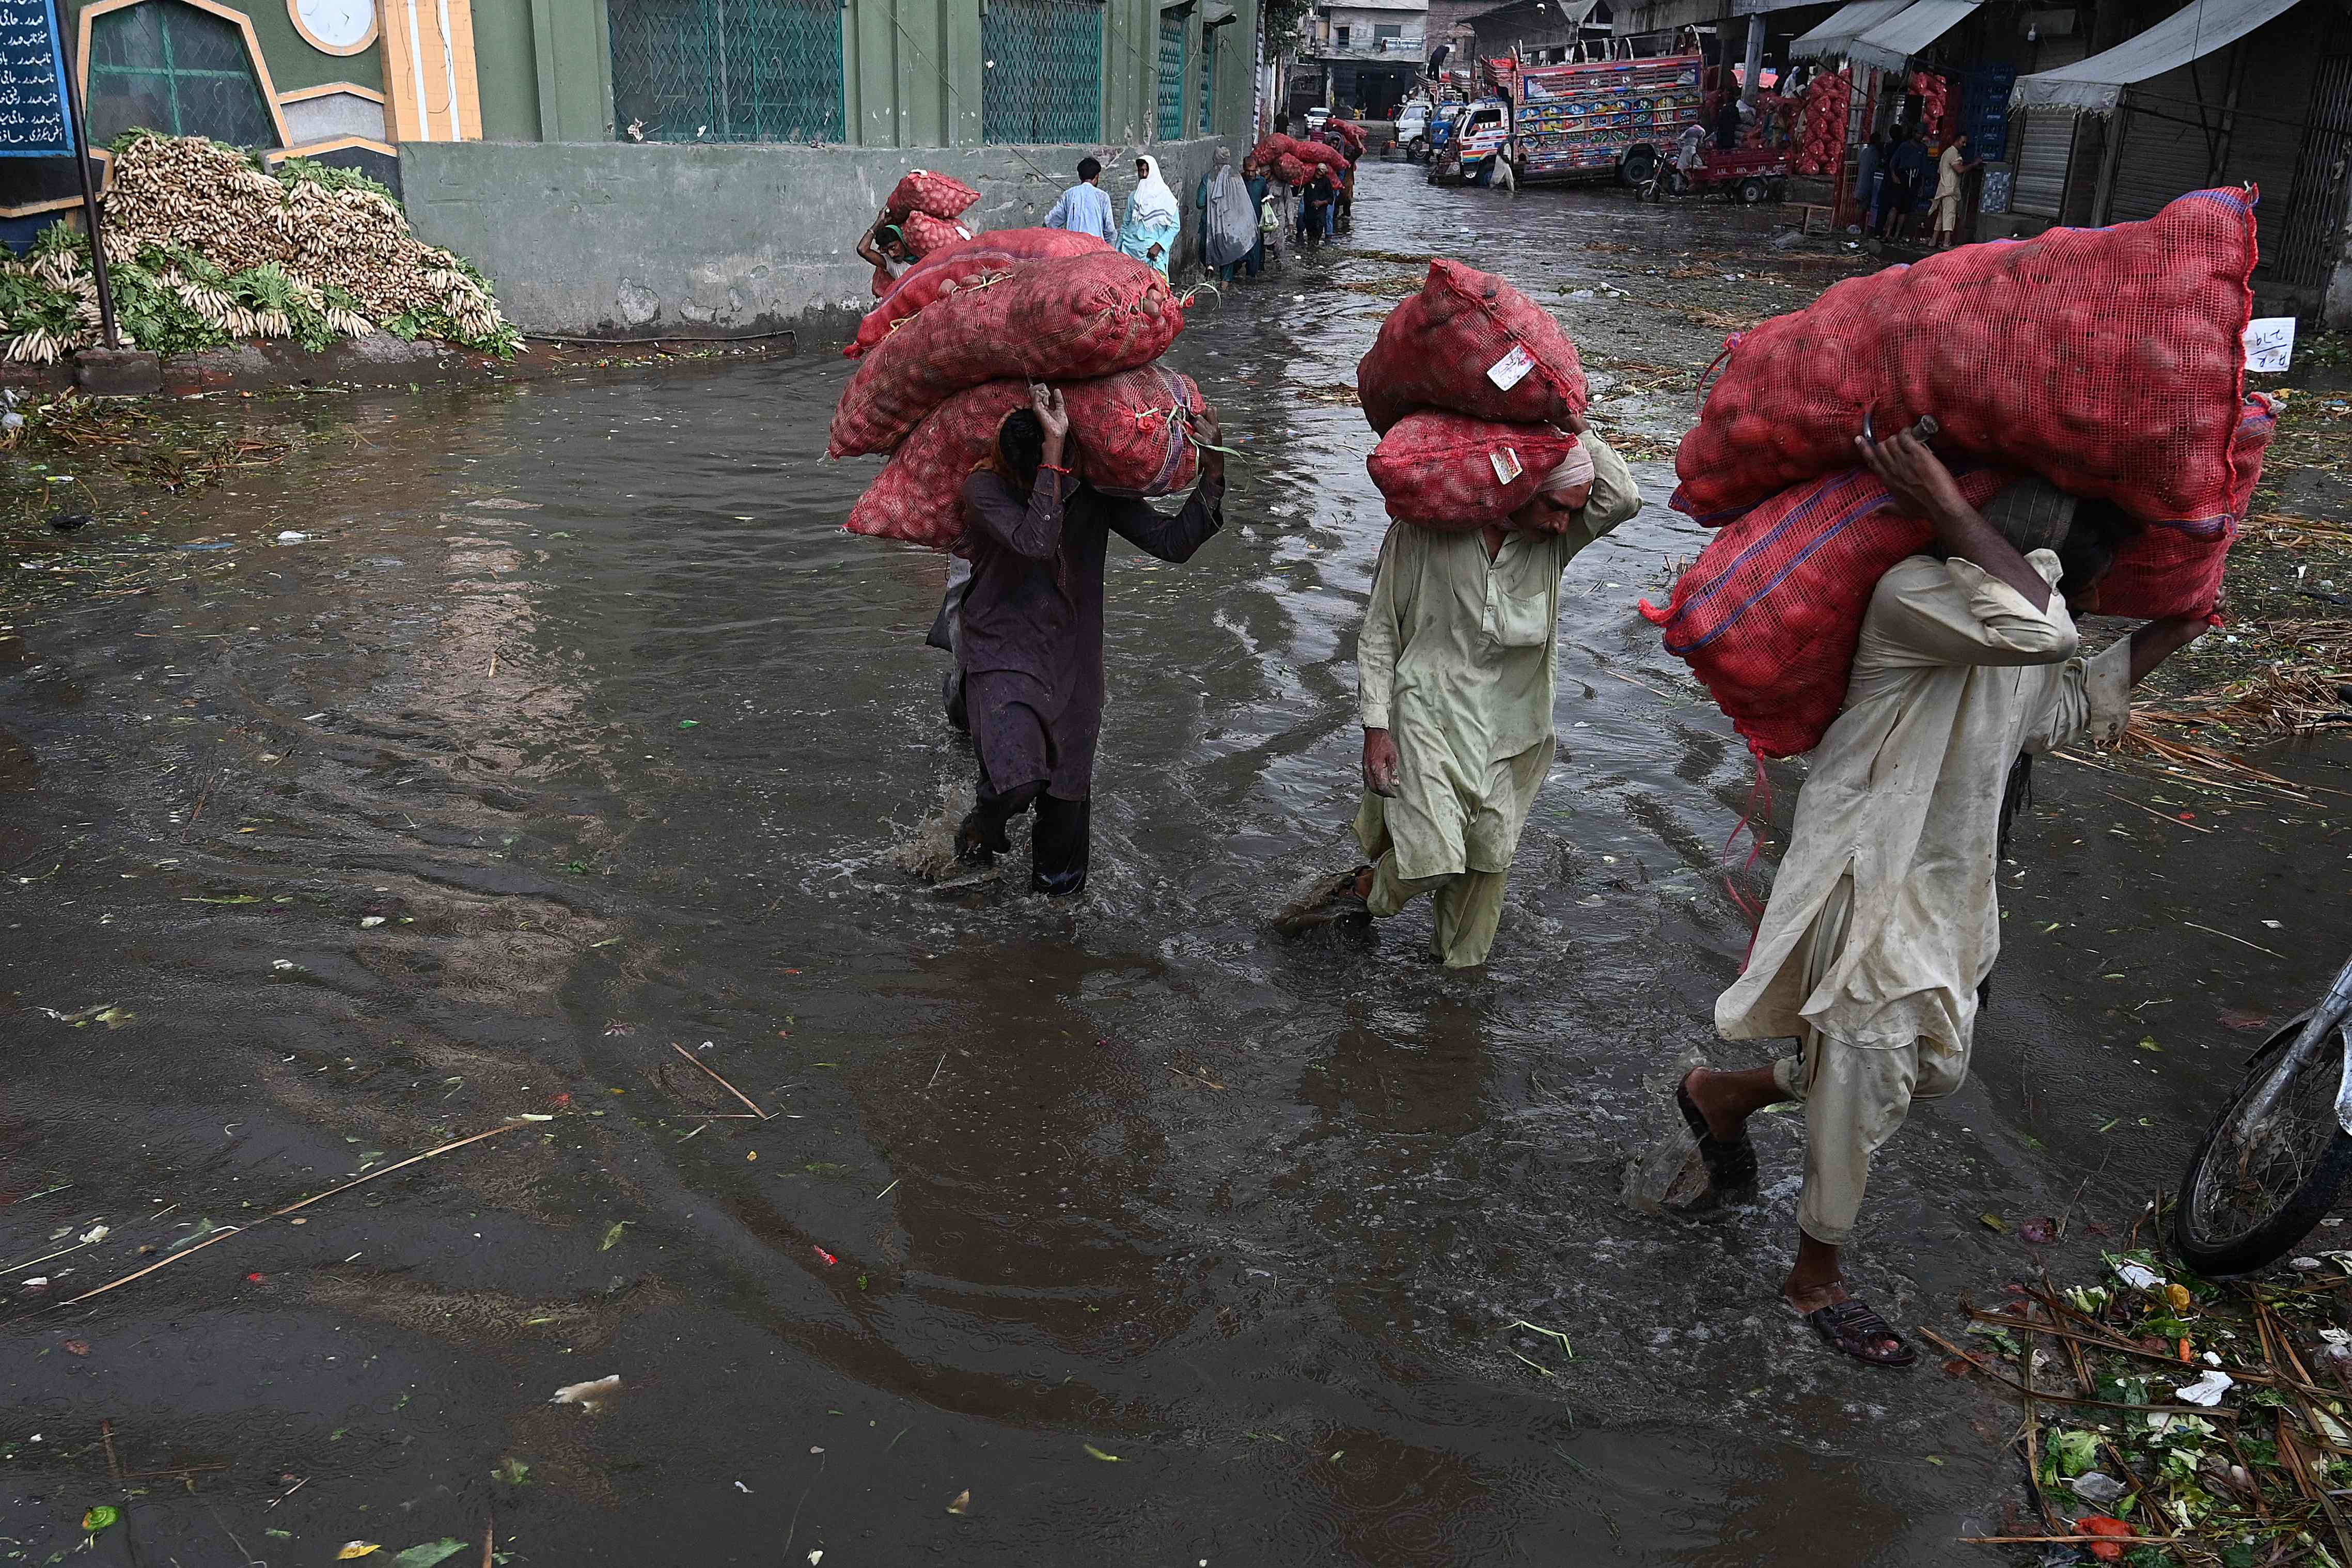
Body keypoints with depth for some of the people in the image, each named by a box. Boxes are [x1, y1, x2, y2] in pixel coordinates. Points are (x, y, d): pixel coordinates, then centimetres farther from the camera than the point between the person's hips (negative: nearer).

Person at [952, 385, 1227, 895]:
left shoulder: (1095, 490, -5)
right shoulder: (986, 488, -16)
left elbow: (1173, 542, -6)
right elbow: (1036, 542, -34)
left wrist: (1212, 470, -16)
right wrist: (1053, 451, -34)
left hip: (1073, 663, 4)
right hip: (1002, 657, -4)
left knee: (1067, 795, 11)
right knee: (1016, 781, -25)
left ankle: (1056, 887, 36)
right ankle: (978, 834, 10)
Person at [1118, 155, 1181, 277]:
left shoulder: (1166, 197, 1)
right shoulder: (1134, 197, 15)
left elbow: (1175, 227, -2)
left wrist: (1159, 246, -13)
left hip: (1152, 251, -3)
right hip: (1130, 248, 3)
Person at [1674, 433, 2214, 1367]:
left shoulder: (2029, 609, 7)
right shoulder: (1917, 595, -23)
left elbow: (2061, 711, 23)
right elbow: (2035, 629, -43)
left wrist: (2156, 643, 17)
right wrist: (1949, 511, -35)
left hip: (1947, 892, 10)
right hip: (1872, 886, -10)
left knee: (1932, 1067, 20)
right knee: (1864, 1090, 3)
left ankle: (1725, 1094, 37)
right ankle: (1816, 1280, 24)